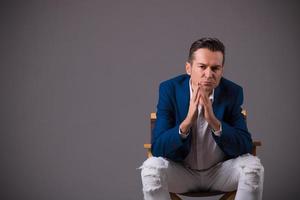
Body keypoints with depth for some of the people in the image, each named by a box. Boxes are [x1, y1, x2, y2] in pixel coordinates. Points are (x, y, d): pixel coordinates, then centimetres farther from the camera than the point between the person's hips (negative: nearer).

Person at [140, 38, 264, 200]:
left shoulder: (232, 93, -11)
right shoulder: (169, 89, -15)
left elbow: (245, 147, -17)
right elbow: (157, 148, -19)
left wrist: (214, 122, -33)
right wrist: (187, 122, -37)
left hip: (220, 171, 1)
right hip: (180, 171, -1)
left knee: (253, 166, -26)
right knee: (151, 167, -29)